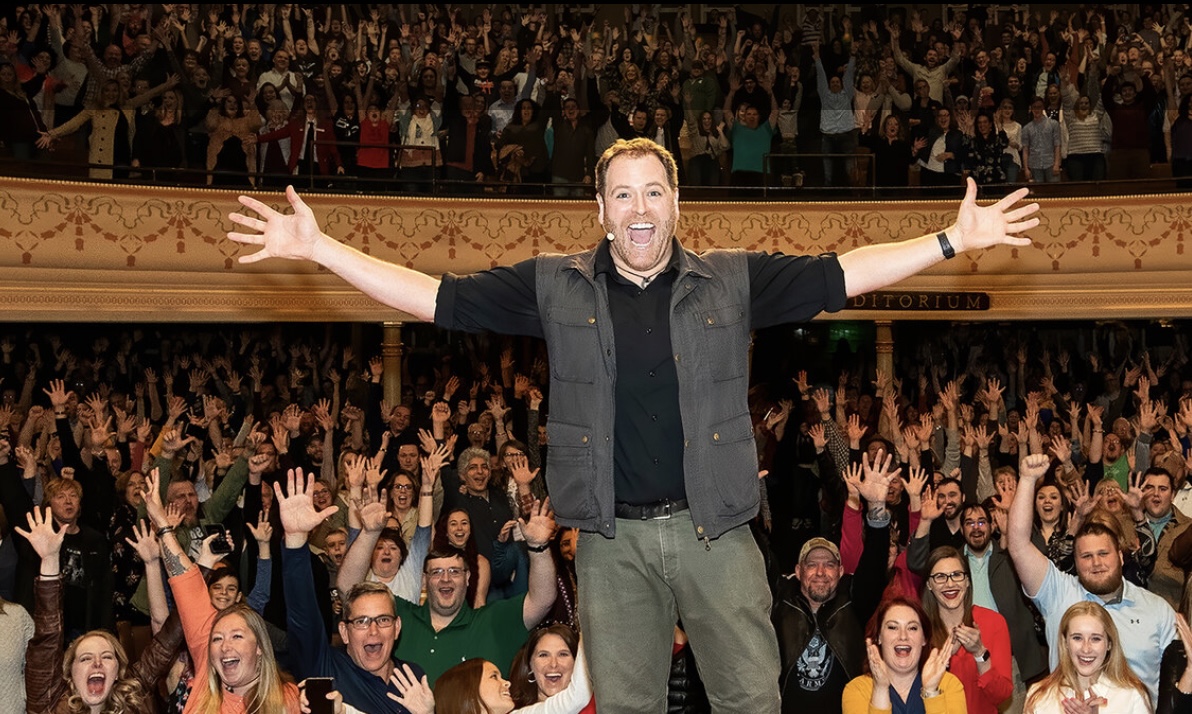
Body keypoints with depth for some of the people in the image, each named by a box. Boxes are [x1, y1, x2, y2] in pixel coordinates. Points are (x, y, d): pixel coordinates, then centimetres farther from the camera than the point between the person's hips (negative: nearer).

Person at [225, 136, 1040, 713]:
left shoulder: (731, 280, 3)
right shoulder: (556, 287, 3)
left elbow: (843, 274, 3)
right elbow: (434, 296, 3)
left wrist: (955, 240, -3)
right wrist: (319, 247, -2)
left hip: (715, 529, 0)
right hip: (613, 539, 1)